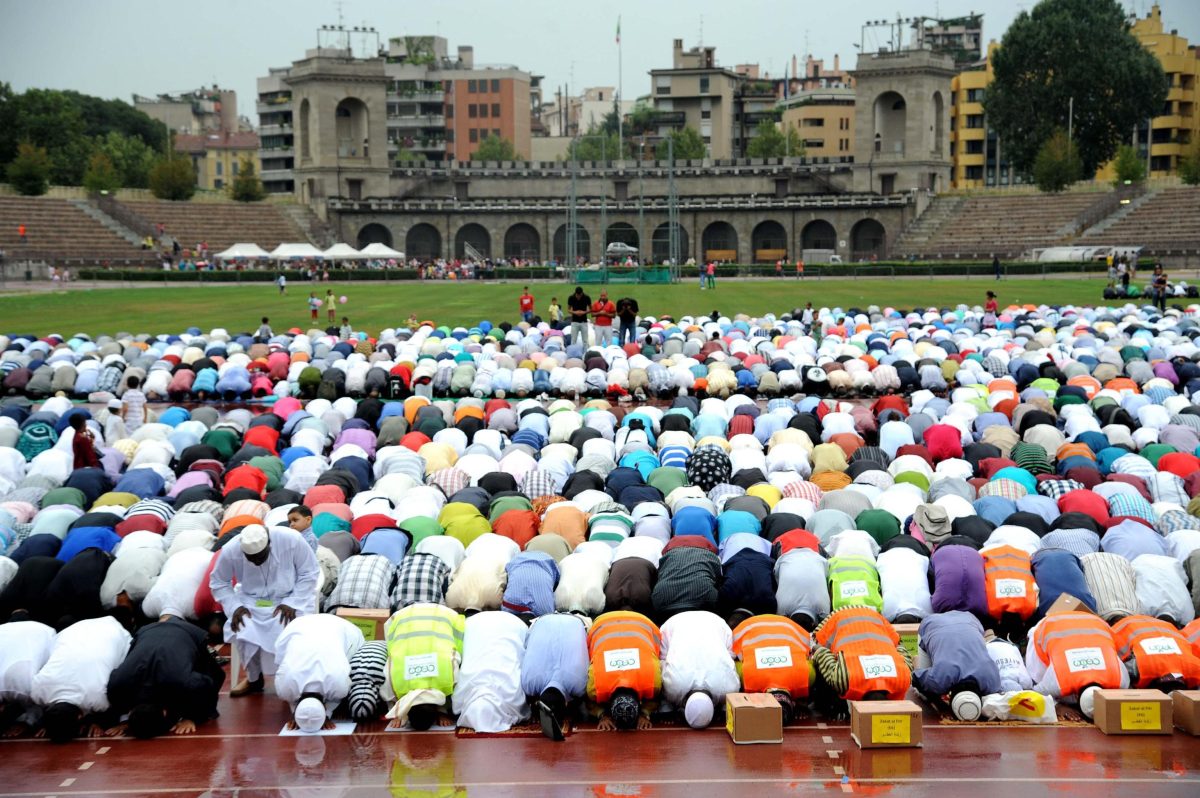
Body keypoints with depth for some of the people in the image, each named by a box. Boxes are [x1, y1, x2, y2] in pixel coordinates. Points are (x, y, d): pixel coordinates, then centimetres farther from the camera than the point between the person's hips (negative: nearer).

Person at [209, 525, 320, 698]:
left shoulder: (292, 540, -25)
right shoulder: (230, 551, -20)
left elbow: (309, 573, -14)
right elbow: (218, 582, -4)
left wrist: (292, 603, -24)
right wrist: (234, 606, -19)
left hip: (291, 597, -2)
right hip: (251, 600, 2)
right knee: (242, 629, -27)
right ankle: (254, 678, 1)